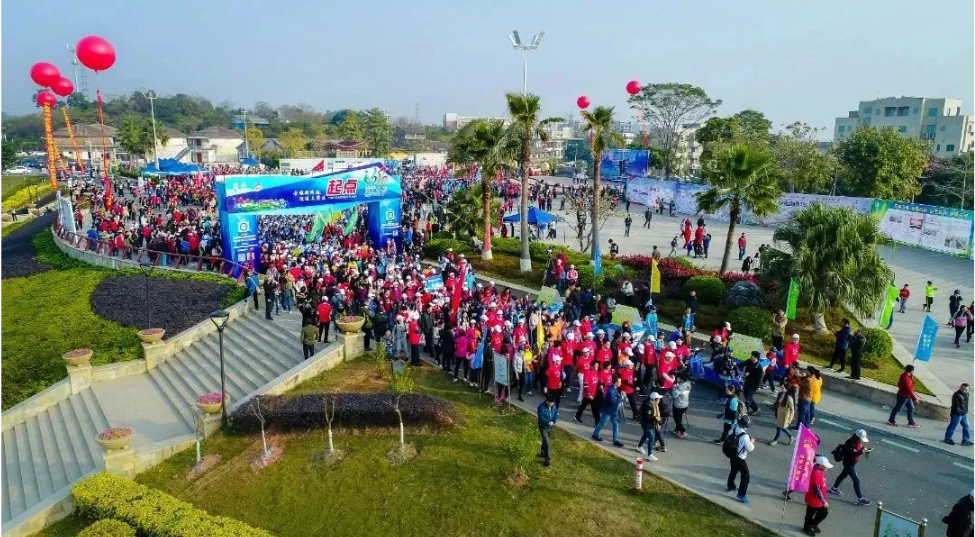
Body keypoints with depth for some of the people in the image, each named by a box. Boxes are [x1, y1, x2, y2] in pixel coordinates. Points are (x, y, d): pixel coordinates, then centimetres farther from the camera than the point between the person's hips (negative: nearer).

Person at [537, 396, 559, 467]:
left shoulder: (554, 406, -6)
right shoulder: (541, 407, -25)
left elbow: (556, 413, -3)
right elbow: (541, 418, -27)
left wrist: (554, 421, -19)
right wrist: (548, 422, -33)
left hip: (550, 427, 6)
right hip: (543, 427, -6)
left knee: (546, 441, 21)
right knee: (547, 442, -11)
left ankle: (543, 453, 42)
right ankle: (547, 459, -3)